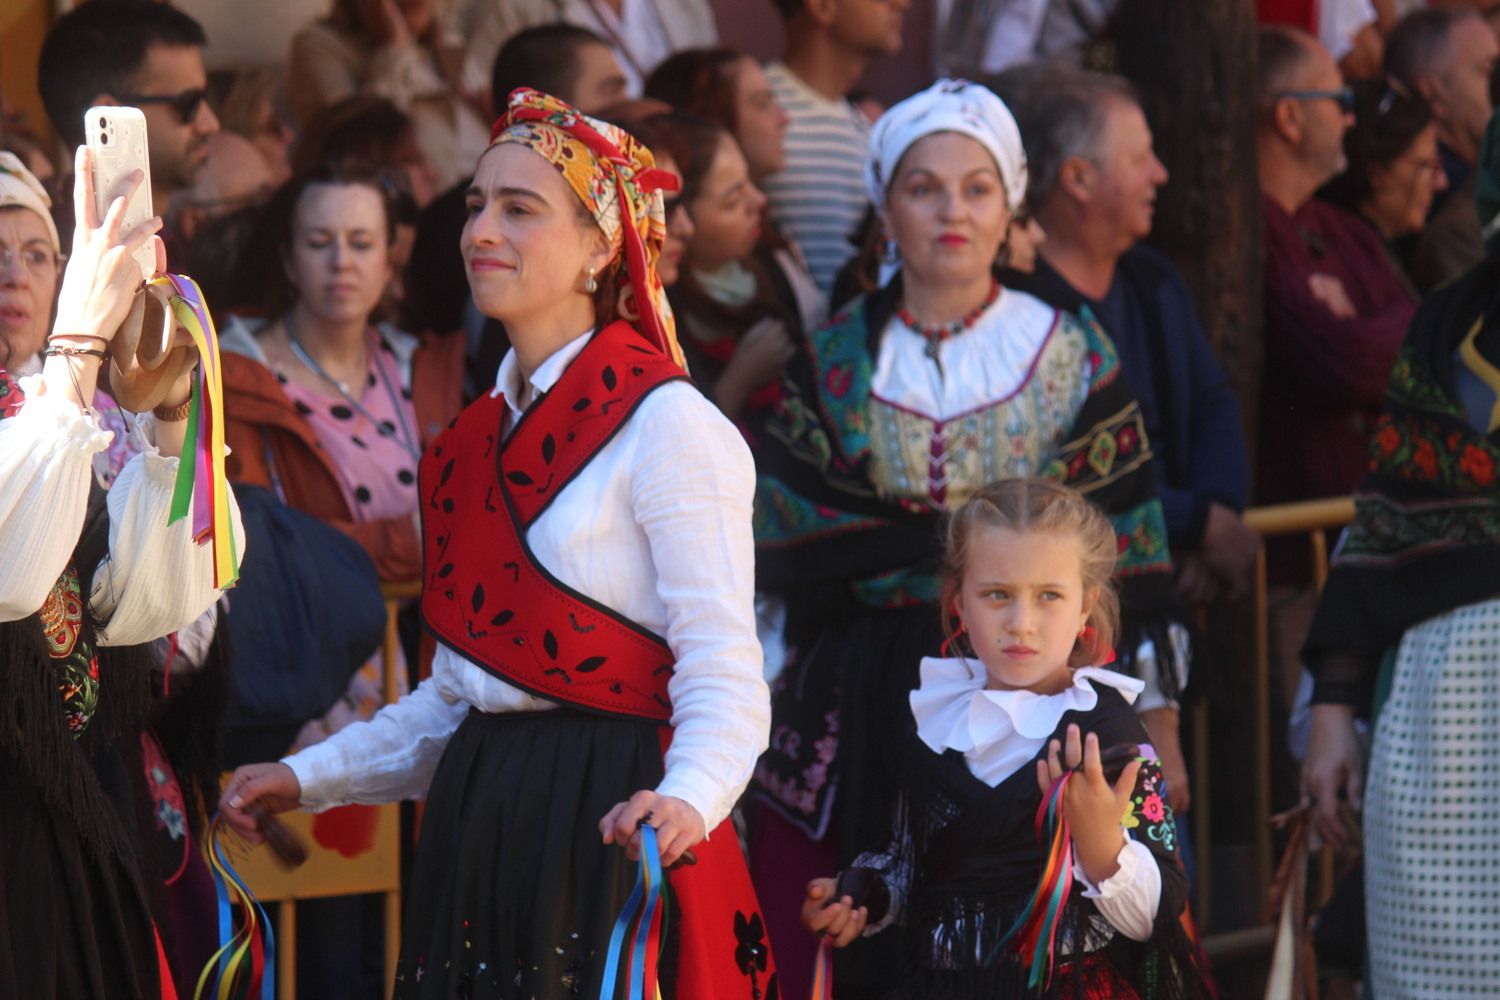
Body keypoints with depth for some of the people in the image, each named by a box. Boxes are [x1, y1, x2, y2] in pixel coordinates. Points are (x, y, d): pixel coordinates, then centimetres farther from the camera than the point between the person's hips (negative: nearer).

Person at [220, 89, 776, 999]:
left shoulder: (668, 427, -10)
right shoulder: (484, 437, 15)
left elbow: (723, 683, -16)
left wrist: (688, 800, -34)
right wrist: (309, 778, 14)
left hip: (610, 828, -7)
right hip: (479, 831, 7)